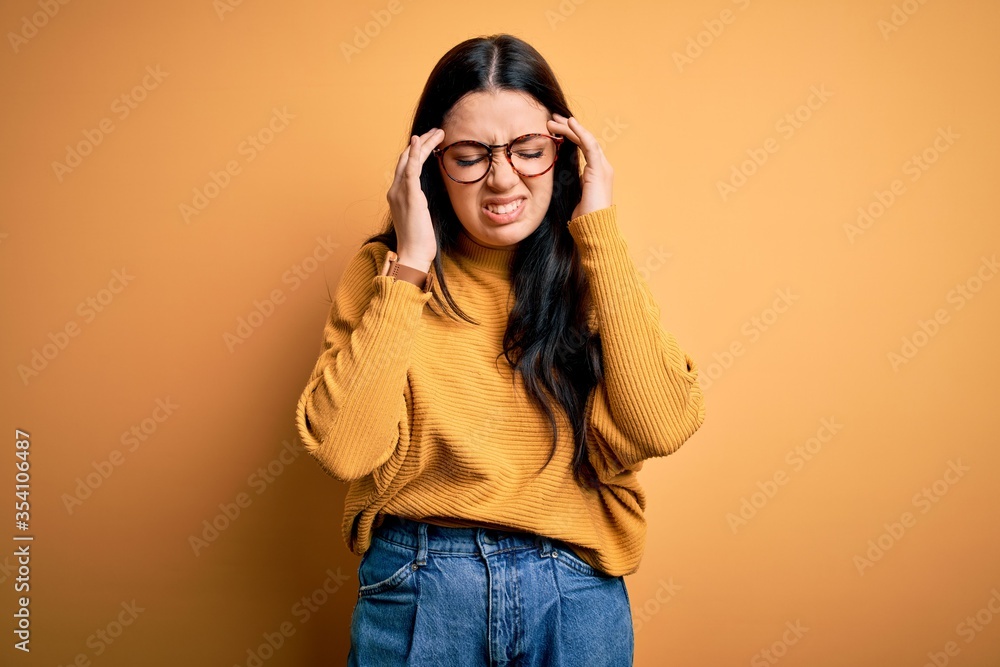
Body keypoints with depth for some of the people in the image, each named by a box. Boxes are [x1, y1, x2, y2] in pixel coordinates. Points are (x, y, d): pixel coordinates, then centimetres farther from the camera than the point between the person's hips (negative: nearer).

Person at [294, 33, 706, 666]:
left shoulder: (594, 271, -2)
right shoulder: (385, 273, -4)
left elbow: (661, 425, -18)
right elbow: (346, 448, -17)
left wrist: (600, 232, -16)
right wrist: (411, 263, -17)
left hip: (576, 592, 1)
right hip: (416, 589, 0)